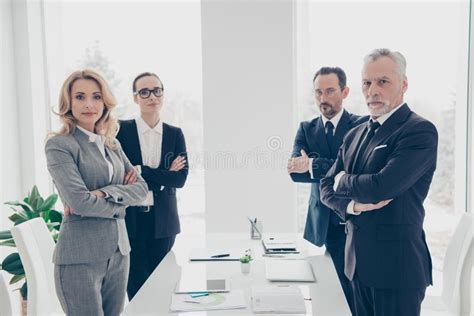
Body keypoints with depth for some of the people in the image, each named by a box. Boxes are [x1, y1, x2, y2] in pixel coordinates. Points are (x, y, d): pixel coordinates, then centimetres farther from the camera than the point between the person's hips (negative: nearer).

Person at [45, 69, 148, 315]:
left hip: (118, 252, 6)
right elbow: (79, 200, -19)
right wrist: (119, 205, -4)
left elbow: (141, 187, 2)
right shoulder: (59, 145, -8)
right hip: (81, 256, -6)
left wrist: (104, 194, -13)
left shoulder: (112, 144, 12)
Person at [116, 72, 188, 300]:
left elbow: (181, 178, -6)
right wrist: (164, 176, -15)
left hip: (163, 221, 2)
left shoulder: (175, 134, 5)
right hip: (131, 219, -2)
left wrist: (141, 171, -16)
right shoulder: (121, 130, -2)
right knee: (136, 288, 6)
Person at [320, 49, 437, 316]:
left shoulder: (420, 131, -13)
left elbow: (382, 186, -25)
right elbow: (327, 188, 9)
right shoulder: (355, 135, 11)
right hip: (358, 263, 7)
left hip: (397, 265, -7)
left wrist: (344, 181, -5)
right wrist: (353, 204, -12)